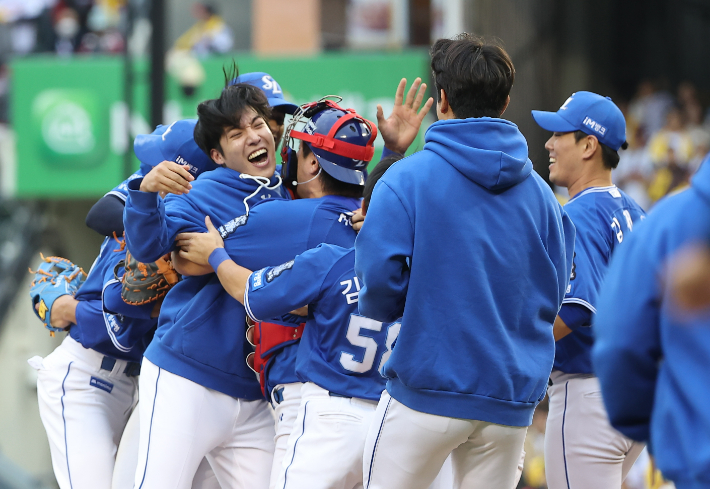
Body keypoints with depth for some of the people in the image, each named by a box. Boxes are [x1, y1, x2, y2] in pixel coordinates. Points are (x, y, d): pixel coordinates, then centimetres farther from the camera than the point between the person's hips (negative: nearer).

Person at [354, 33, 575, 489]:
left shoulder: (407, 178, -7)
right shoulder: (538, 191, 6)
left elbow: (380, 277, -14)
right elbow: (552, 295, 12)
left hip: (426, 389, -4)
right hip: (511, 401, 4)